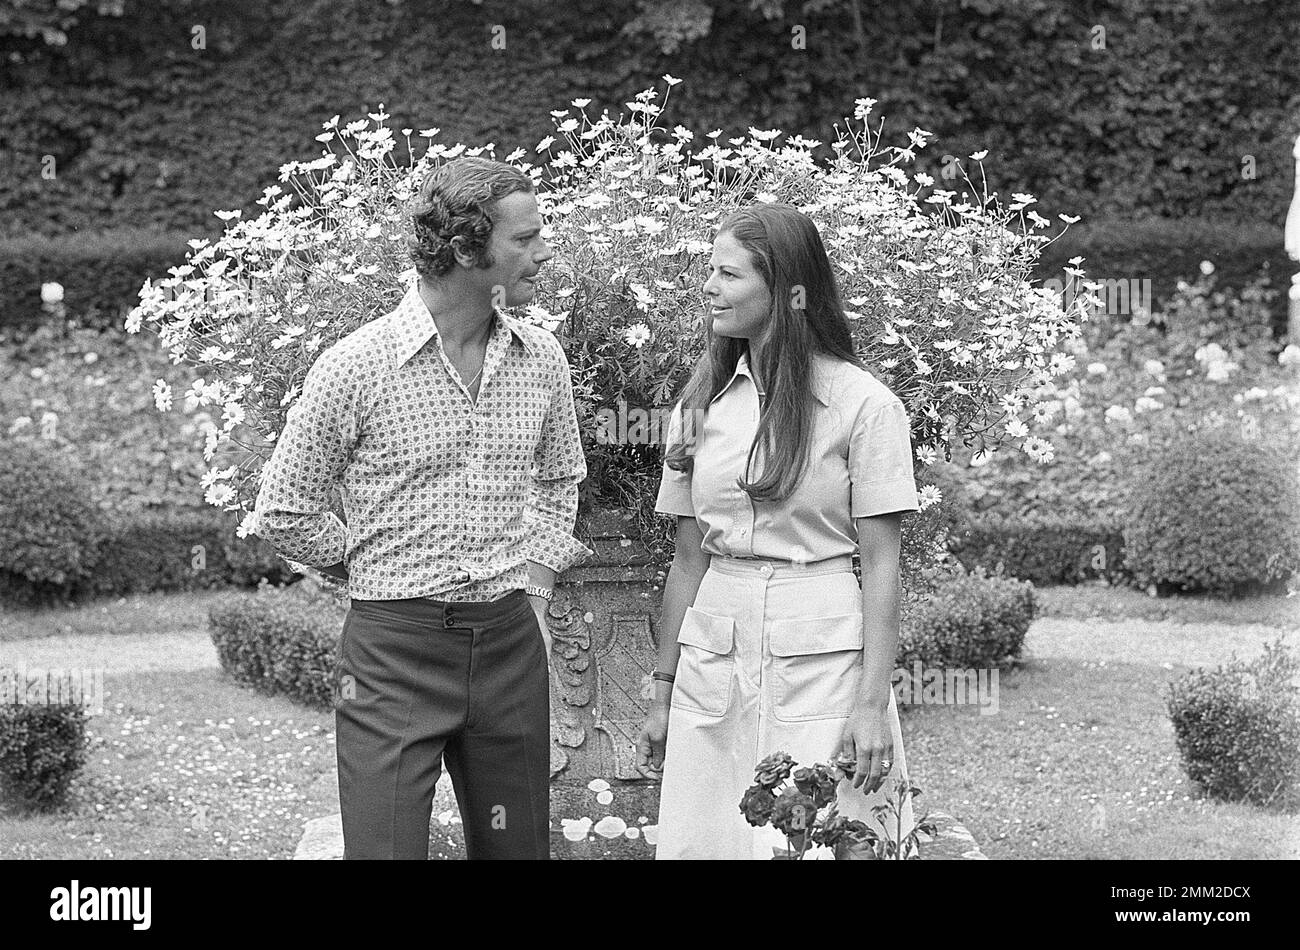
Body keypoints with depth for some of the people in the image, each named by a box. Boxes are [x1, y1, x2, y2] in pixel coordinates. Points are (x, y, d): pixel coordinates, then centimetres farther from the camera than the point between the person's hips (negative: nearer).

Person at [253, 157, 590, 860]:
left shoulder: (541, 360, 5)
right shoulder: (356, 366, -10)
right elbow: (284, 511, -2)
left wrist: (535, 589, 12)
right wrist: (378, 577, 2)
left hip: (511, 646, 5)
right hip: (394, 650, -4)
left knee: (517, 847, 11)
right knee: (384, 849, -4)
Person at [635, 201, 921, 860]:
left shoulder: (863, 404, -6)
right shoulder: (700, 405, 9)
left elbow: (880, 564, -7)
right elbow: (689, 558, 12)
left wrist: (873, 702, -13)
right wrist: (663, 693, 10)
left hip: (820, 657, -4)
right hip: (713, 652, 4)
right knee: (701, 841, 4)